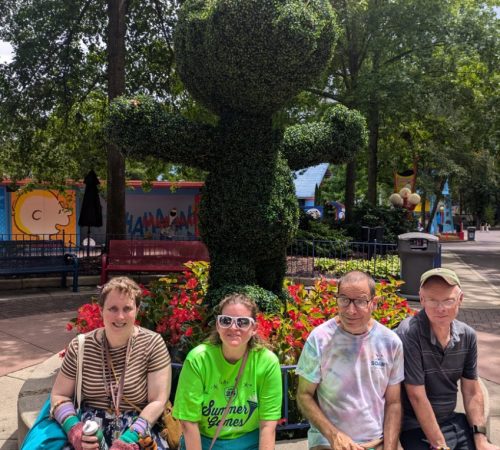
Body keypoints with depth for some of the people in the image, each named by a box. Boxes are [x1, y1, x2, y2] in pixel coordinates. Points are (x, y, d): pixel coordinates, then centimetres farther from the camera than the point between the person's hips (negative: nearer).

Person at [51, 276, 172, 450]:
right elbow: (59, 396, 9)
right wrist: (74, 429, -9)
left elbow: (158, 401, -6)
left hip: (137, 432, -1)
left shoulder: (153, 344, -3)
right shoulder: (80, 347, 2)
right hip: (91, 430, 1)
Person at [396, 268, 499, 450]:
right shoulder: (409, 333, -22)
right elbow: (417, 396, -19)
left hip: (454, 421, 6)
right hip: (417, 429, -6)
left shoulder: (468, 335, -2)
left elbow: (472, 392, 6)